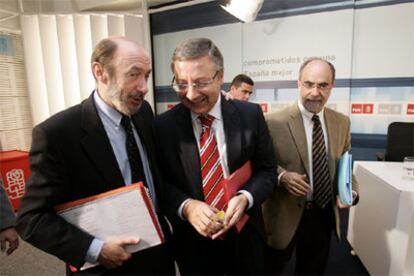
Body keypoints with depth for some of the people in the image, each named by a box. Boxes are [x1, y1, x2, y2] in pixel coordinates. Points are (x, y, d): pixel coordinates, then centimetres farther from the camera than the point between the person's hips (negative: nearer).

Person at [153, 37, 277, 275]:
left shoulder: (250, 115, -10)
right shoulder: (163, 126, -11)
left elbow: (267, 170, -4)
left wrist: (245, 198, -21)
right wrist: (186, 206, -22)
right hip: (192, 242, 0)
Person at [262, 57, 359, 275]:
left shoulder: (342, 122, 1)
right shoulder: (274, 121, -17)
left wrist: (350, 189, -6)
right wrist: (282, 176, -27)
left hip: (325, 214, 5)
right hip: (285, 215, -4)